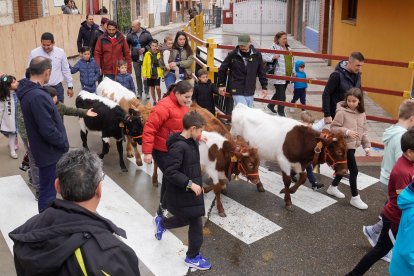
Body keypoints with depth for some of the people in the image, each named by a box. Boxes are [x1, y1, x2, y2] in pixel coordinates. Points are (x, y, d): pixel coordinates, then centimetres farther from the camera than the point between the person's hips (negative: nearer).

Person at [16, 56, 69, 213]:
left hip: (44, 149, 10)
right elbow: (48, 131, -28)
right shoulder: (37, 96, -28)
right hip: (50, 152, -10)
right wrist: (64, 143, -11)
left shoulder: (27, 91, 4)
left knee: (47, 189, 25)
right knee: (48, 193, 3)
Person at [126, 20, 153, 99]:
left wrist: (145, 48, -13)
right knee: (138, 75, 8)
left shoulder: (146, 34, -4)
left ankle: (147, 92, 18)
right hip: (135, 59, 1)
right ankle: (139, 92, 19)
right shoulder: (130, 35, -1)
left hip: (145, 58, -1)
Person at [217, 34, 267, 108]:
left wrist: (264, 86, 7)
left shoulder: (256, 55, 0)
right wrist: (221, 85, 6)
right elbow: (222, 70, 5)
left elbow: (261, 72, 8)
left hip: (250, 91, 3)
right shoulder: (232, 55, -6)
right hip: (237, 91, -3)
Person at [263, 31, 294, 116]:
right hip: (279, 76, -8)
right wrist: (273, 57, -27)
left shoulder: (288, 48, 14)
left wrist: (293, 71, 18)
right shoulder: (274, 47, -10)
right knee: (281, 95, -4)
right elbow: (265, 57, -12)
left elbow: (291, 60, 24)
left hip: (287, 75, 8)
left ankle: (271, 105, 40)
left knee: (279, 93, 19)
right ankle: (281, 112, 8)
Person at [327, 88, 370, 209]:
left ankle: (333, 187, 40)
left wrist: (366, 146, 8)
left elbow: (364, 131, 10)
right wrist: (346, 131, -26)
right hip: (344, 145, -7)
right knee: (354, 170, -4)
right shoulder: (342, 112, -16)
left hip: (353, 145, 7)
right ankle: (355, 198, 9)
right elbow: (333, 128, -15)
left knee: (345, 167, 20)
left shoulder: (362, 114, 4)